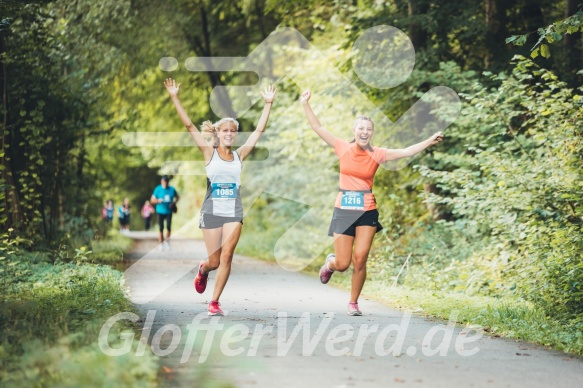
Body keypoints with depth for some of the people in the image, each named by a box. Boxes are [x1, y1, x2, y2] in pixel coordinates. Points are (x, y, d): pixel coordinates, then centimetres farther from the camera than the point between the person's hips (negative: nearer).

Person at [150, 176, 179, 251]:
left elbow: (177, 197, 19)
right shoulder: (158, 189, -2)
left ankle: (167, 241, 10)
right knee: (161, 228, -1)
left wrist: (174, 202, 0)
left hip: (168, 211, 1)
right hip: (160, 211, -1)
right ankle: (161, 244, 11)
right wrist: (158, 201, -19)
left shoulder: (172, 189, 4)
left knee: (168, 227, -11)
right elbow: (152, 200, 1)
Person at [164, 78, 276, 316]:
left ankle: (214, 302, 1)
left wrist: (268, 104, 6)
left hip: (234, 212, 2)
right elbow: (189, 126, -5)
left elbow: (259, 129, 9)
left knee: (226, 257, -8)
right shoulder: (209, 152, 0)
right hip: (212, 211, -2)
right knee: (214, 261, 3)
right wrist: (174, 98, -11)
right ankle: (203, 270, 40)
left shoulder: (239, 155, 6)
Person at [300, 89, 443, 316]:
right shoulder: (343, 148, 0)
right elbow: (317, 128, 3)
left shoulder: (377, 154, -1)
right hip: (343, 210, 0)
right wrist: (305, 105, -2)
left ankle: (353, 303, 10)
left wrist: (430, 141, -19)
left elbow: (407, 152, -8)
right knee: (342, 264, 0)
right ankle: (330, 264, 39)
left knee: (360, 259, -8)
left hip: (367, 211, 0)